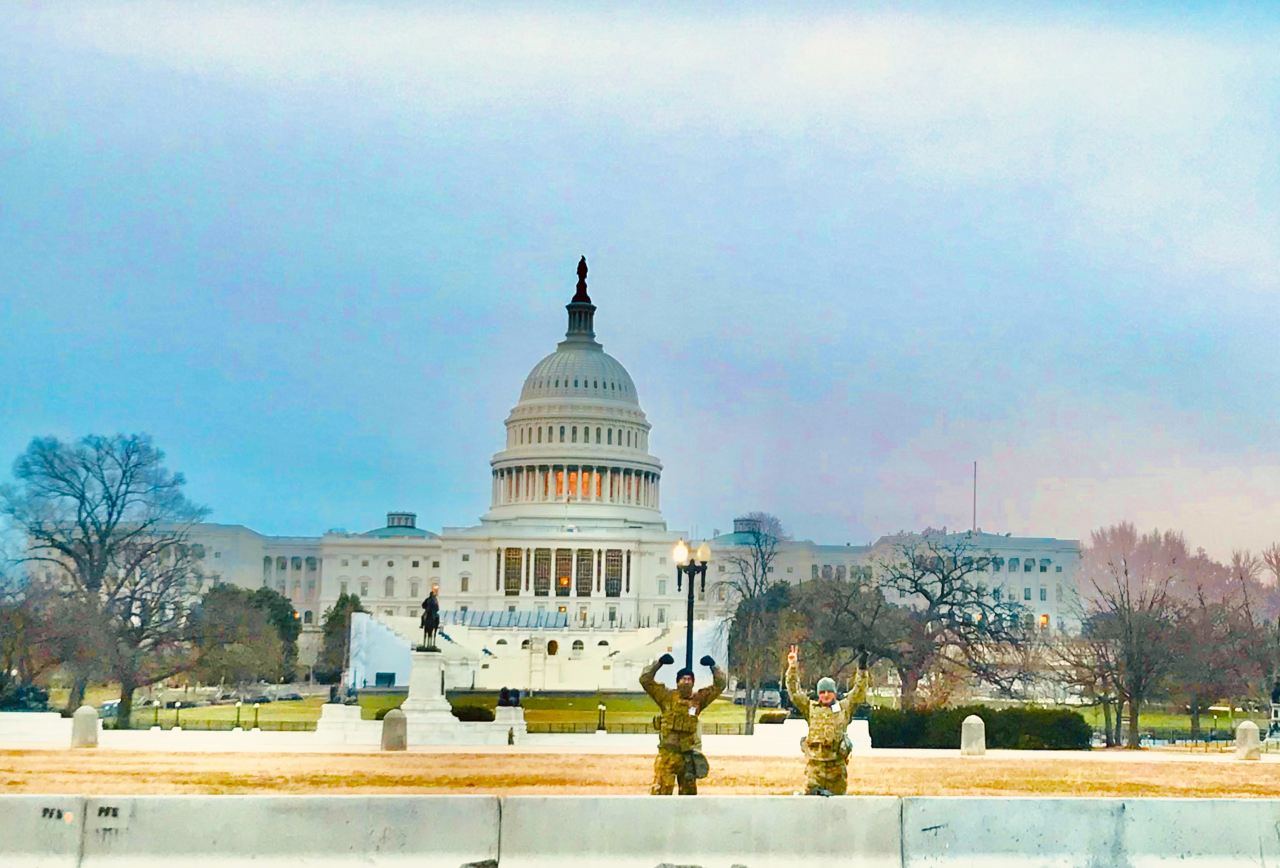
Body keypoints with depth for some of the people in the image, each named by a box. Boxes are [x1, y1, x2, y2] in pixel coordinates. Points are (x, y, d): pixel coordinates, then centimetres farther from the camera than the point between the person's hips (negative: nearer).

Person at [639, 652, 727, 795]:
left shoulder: (699, 699, 6)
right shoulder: (668, 697, 1)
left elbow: (720, 684, 7)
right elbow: (645, 680, -2)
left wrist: (713, 666, -3)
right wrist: (659, 663, -9)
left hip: (689, 754, 3)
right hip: (668, 752, -3)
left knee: (689, 791, 14)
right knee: (660, 790, -10)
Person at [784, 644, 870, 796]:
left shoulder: (844, 708, 13)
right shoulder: (810, 708, 12)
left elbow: (858, 692, 8)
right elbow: (795, 692, 8)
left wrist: (862, 669, -2)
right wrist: (793, 668, 3)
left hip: (836, 762, 0)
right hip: (815, 761, 0)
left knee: (838, 793, 3)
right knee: (811, 792, -9)